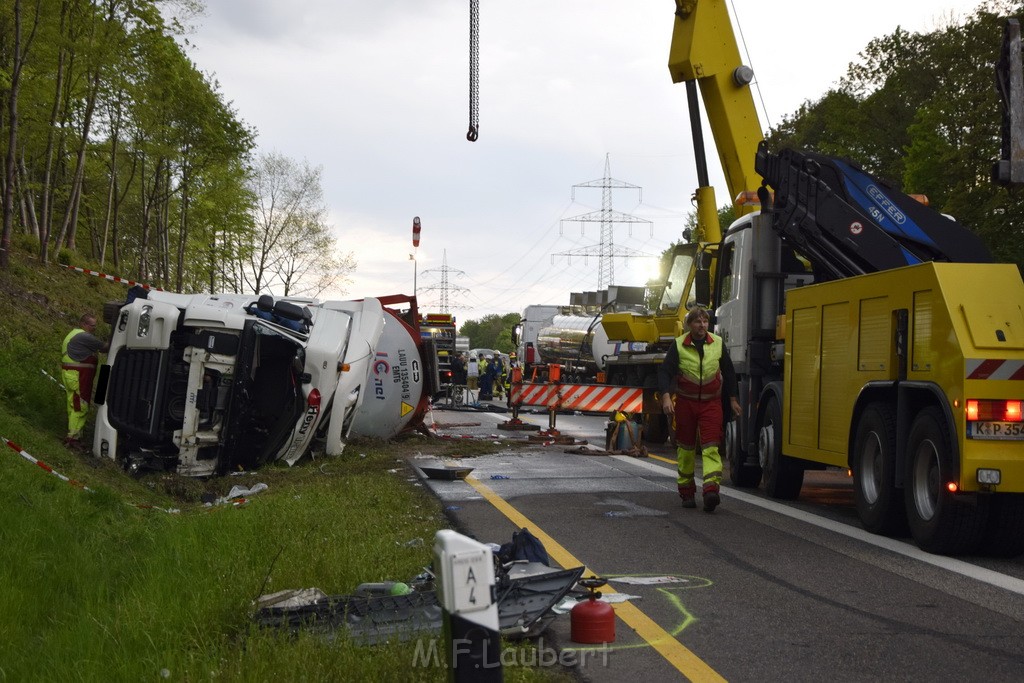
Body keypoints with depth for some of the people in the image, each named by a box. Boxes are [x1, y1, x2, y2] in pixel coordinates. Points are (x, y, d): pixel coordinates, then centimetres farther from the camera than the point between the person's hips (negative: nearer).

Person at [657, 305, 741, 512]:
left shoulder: (718, 344, 3)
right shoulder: (678, 345, -3)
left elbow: (729, 372, 14)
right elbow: (665, 371, -4)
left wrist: (732, 399, 17)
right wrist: (666, 397, -17)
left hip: (711, 403, 0)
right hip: (685, 403, 0)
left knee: (711, 447, -14)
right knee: (686, 448, 8)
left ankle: (711, 490, -26)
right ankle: (687, 492, 20)